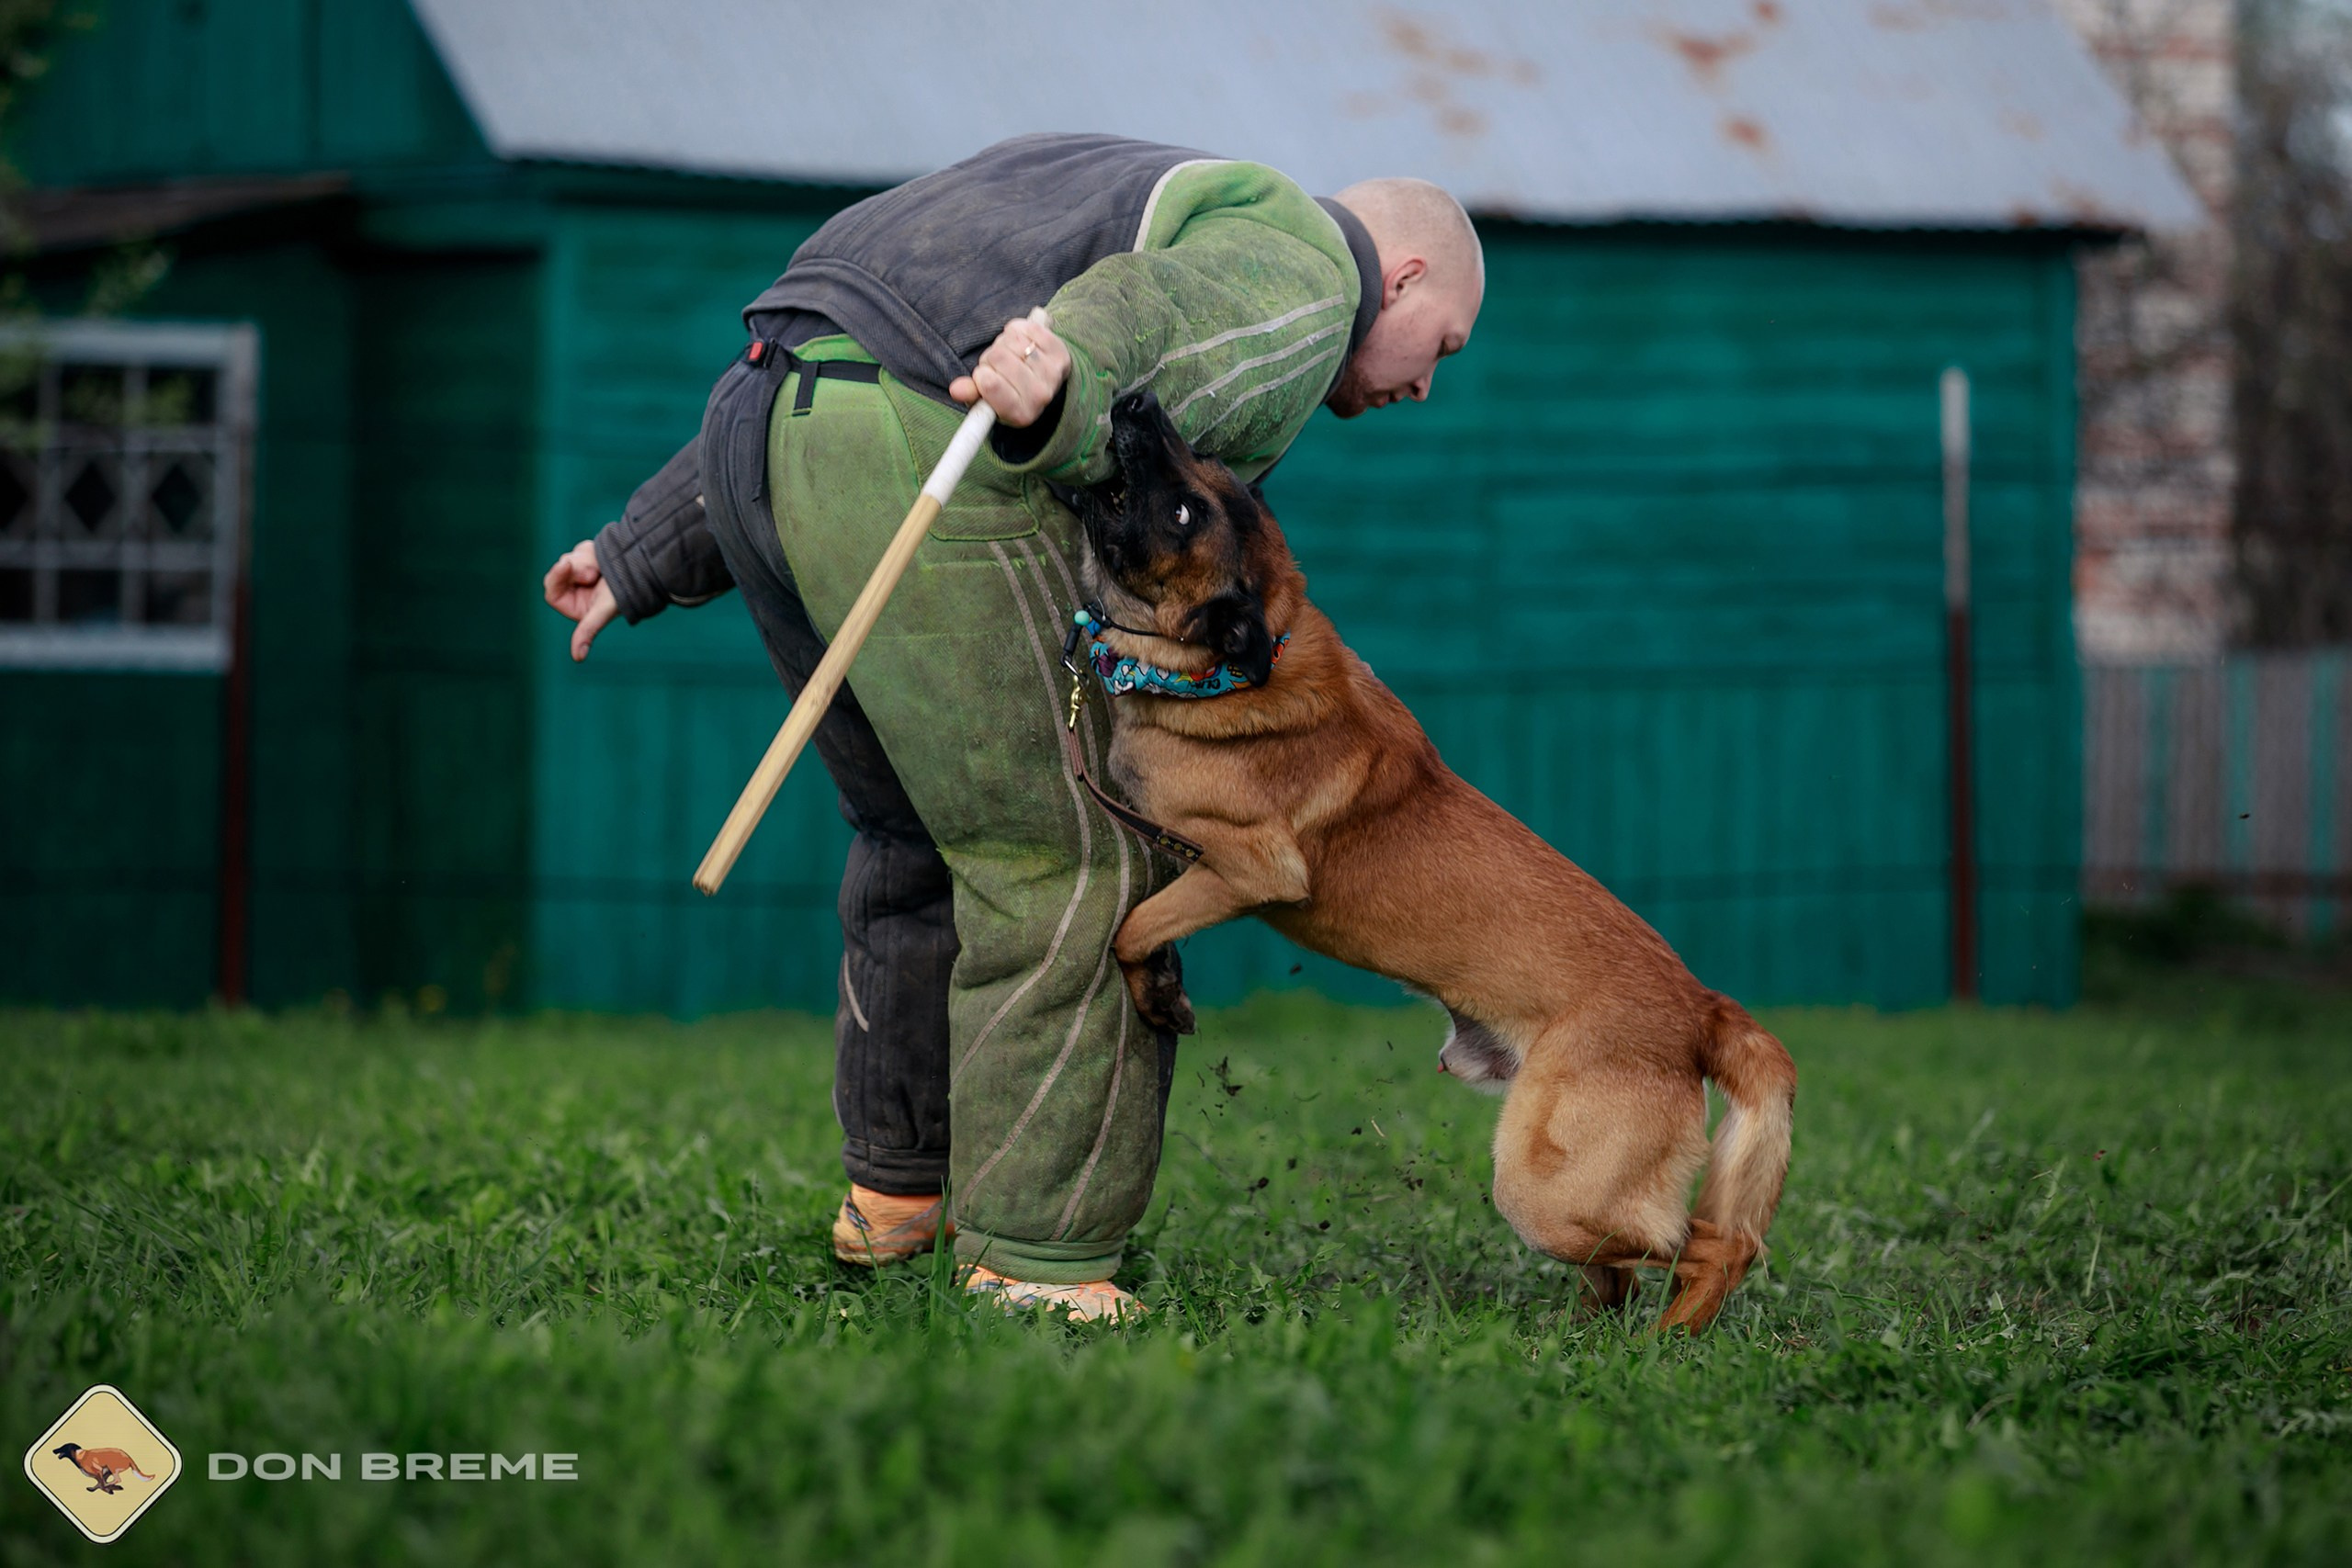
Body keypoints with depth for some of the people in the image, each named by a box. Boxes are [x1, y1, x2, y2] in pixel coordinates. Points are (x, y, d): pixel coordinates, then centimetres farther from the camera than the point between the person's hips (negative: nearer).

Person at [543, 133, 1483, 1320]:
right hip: (926, 471, -9)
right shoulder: (1305, 279, 7)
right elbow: (1154, 316, -20)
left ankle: (894, 1184, 38)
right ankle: (1038, 1266, 2)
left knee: (920, 830, 26)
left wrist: (649, 558, 29)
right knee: (1068, 863, 0)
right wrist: (1067, 377, -41)